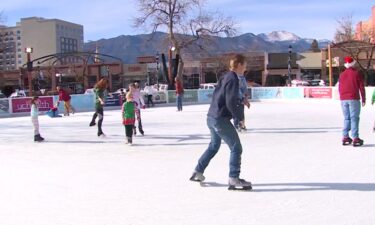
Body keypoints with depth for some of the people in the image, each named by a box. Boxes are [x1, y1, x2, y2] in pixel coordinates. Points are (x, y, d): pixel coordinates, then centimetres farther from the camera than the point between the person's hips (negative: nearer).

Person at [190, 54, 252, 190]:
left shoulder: (225, 77, 13)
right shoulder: (233, 79, -14)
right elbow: (231, 103, -21)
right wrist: (240, 117, -9)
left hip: (212, 117, 10)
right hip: (221, 119, -10)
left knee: (214, 146, 25)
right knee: (236, 148, -4)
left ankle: (198, 172, 34)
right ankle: (233, 179, -3)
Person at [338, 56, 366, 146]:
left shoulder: (342, 75, 8)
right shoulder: (356, 73, -3)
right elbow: (361, 87, -3)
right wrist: (363, 99, 4)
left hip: (343, 99, 4)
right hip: (354, 99, -4)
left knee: (346, 118, 12)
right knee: (354, 118, -3)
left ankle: (345, 137, 8)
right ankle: (355, 138, -6)